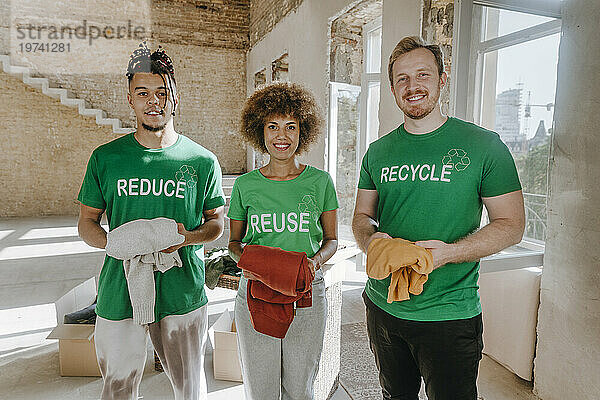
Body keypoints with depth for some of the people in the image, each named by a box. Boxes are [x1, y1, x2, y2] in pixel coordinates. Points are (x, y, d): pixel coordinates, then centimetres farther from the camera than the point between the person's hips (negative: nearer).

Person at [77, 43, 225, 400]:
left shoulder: (202, 161, -1)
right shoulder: (106, 158, 2)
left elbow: (217, 222, 6)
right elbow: (87, 222, 8)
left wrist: (188, 237, -15)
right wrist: (113, 243, -14)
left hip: (184, 294, 0)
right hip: (119, 293, 1)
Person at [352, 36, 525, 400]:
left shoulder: (484, 145, -7)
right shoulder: (378, 152, 3)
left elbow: (512, 225, -7)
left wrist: (448, 252, -23)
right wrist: (371, 240, -15)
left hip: (449, 316, -3)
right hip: (382, 306, 4)